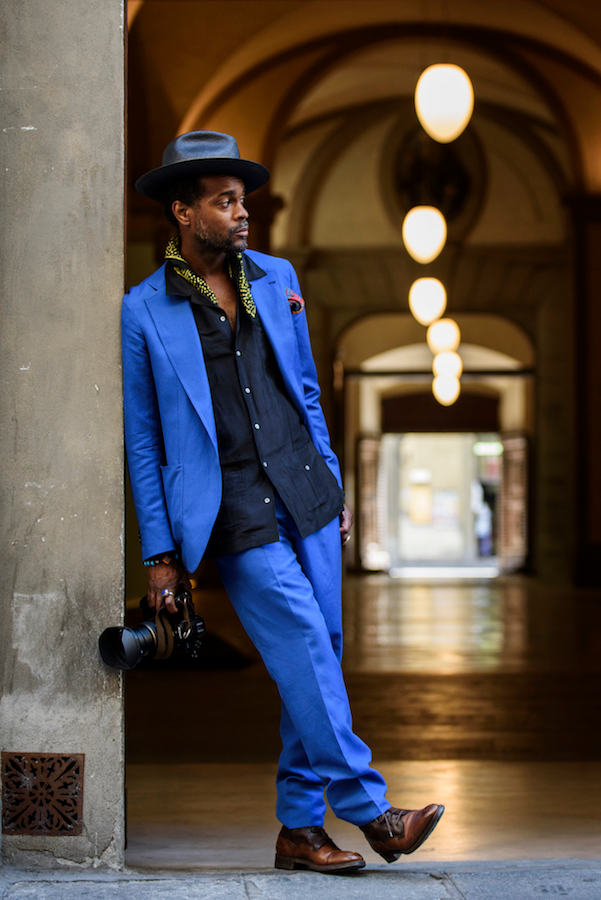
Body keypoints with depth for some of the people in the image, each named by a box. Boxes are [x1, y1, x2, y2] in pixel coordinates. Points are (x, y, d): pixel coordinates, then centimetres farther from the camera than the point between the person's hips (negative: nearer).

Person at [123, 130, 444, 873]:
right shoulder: (145, 311, -2)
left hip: (305, 497, 5)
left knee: (317, 660, 4)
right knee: (306, 651, -14)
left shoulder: (275, 278, 10)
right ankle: (370, 812, -7)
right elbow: (141, 440, 1)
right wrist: (159, 553, -2)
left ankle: (300, 828, 13)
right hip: (232, 514, -5)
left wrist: (335, 489, 14)